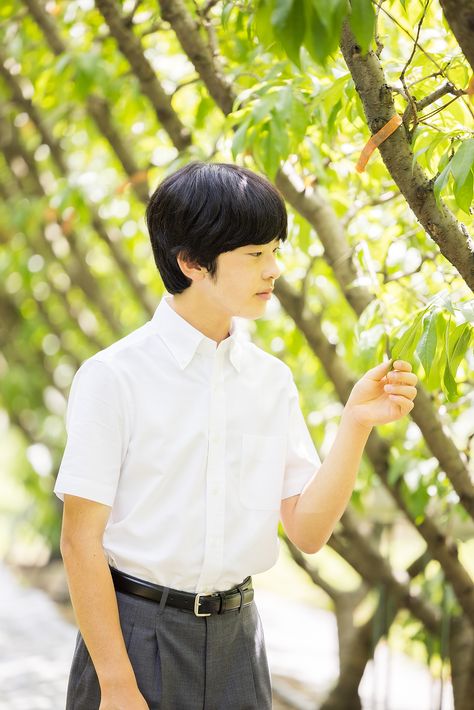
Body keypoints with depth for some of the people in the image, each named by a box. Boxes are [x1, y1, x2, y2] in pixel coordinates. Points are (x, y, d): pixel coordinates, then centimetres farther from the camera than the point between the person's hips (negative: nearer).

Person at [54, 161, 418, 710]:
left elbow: (308, 531, 3)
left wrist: (356, 424, -9)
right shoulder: (113, 376, -10)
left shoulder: (272, 380, 4)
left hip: (236, 637, 4)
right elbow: (80, 540, -10)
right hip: (133, 631, -4)